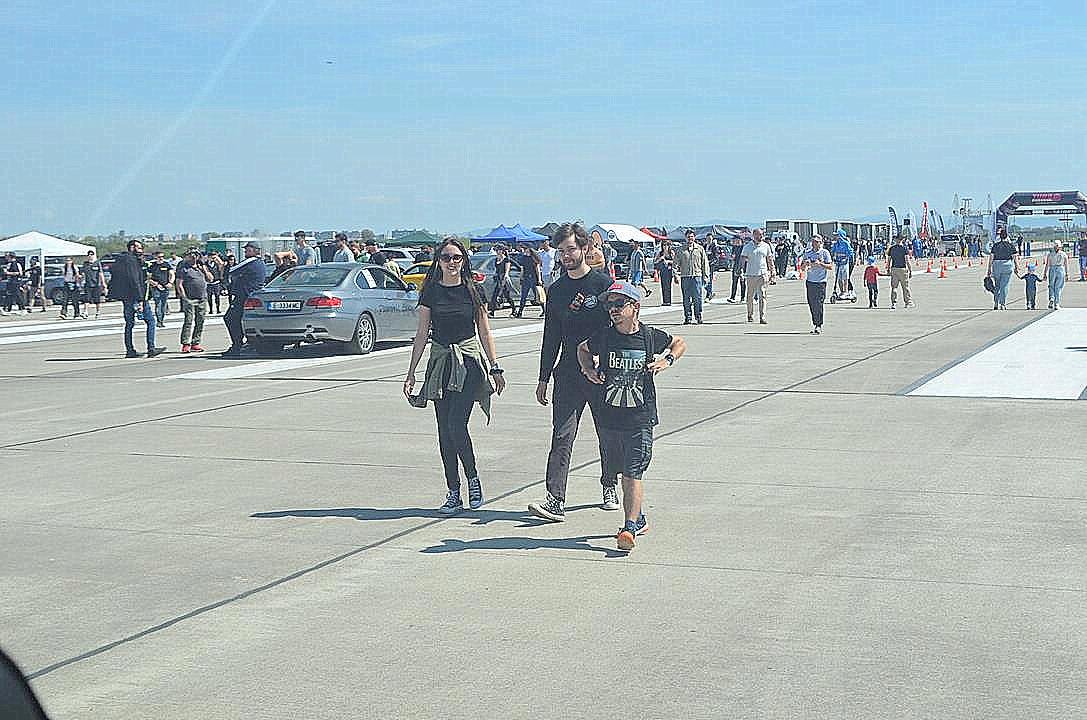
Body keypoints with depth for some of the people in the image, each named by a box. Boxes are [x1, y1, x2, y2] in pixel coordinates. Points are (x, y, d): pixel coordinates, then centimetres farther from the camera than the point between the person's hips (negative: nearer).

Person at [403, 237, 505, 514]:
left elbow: (484, 332, 7)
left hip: (469, 361, -3)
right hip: (440, 361, 3)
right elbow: (422, 333, 7)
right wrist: (411, 373, 4)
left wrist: (495, 368, 5)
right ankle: (453, 493, 9)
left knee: (456, 424, -15)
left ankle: (473, 478, 6)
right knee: (444, 431, 2)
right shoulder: (431, 291, 5)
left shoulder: (472, 290, 2)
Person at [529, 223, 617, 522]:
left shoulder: (603, 282, -3)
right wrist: (543, 379, 14)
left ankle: (609, 487, 30)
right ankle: (555, 500, -14)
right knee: (561, 436, -8)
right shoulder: (557, 289, 10)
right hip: (568, 372, 3)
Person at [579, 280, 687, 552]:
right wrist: (588, 369, 5)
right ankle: (638, 519, 31)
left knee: (633, 475, -10)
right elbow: (582, 349, 22)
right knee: (622, 473, 13)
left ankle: (629, 528, -13)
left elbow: (680, 343, 16)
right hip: (609, 416, 3)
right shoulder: (603, 337, 0)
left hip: (640, 419, -3)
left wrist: (667, 360, -1)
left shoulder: (651, 336, -3)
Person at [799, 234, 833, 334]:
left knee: (818, 304, -10)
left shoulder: (825, 252, 1)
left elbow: (831, 267, -3)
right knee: (811, 304, 4)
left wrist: (820, 263, -16)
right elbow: (802, 268, 14)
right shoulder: (807, 253, 11)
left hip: (821, 282, -4)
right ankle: (815, 324, 13)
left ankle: (819, 325, -7)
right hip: (810, 281, 4)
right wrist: (805, 264, -8)